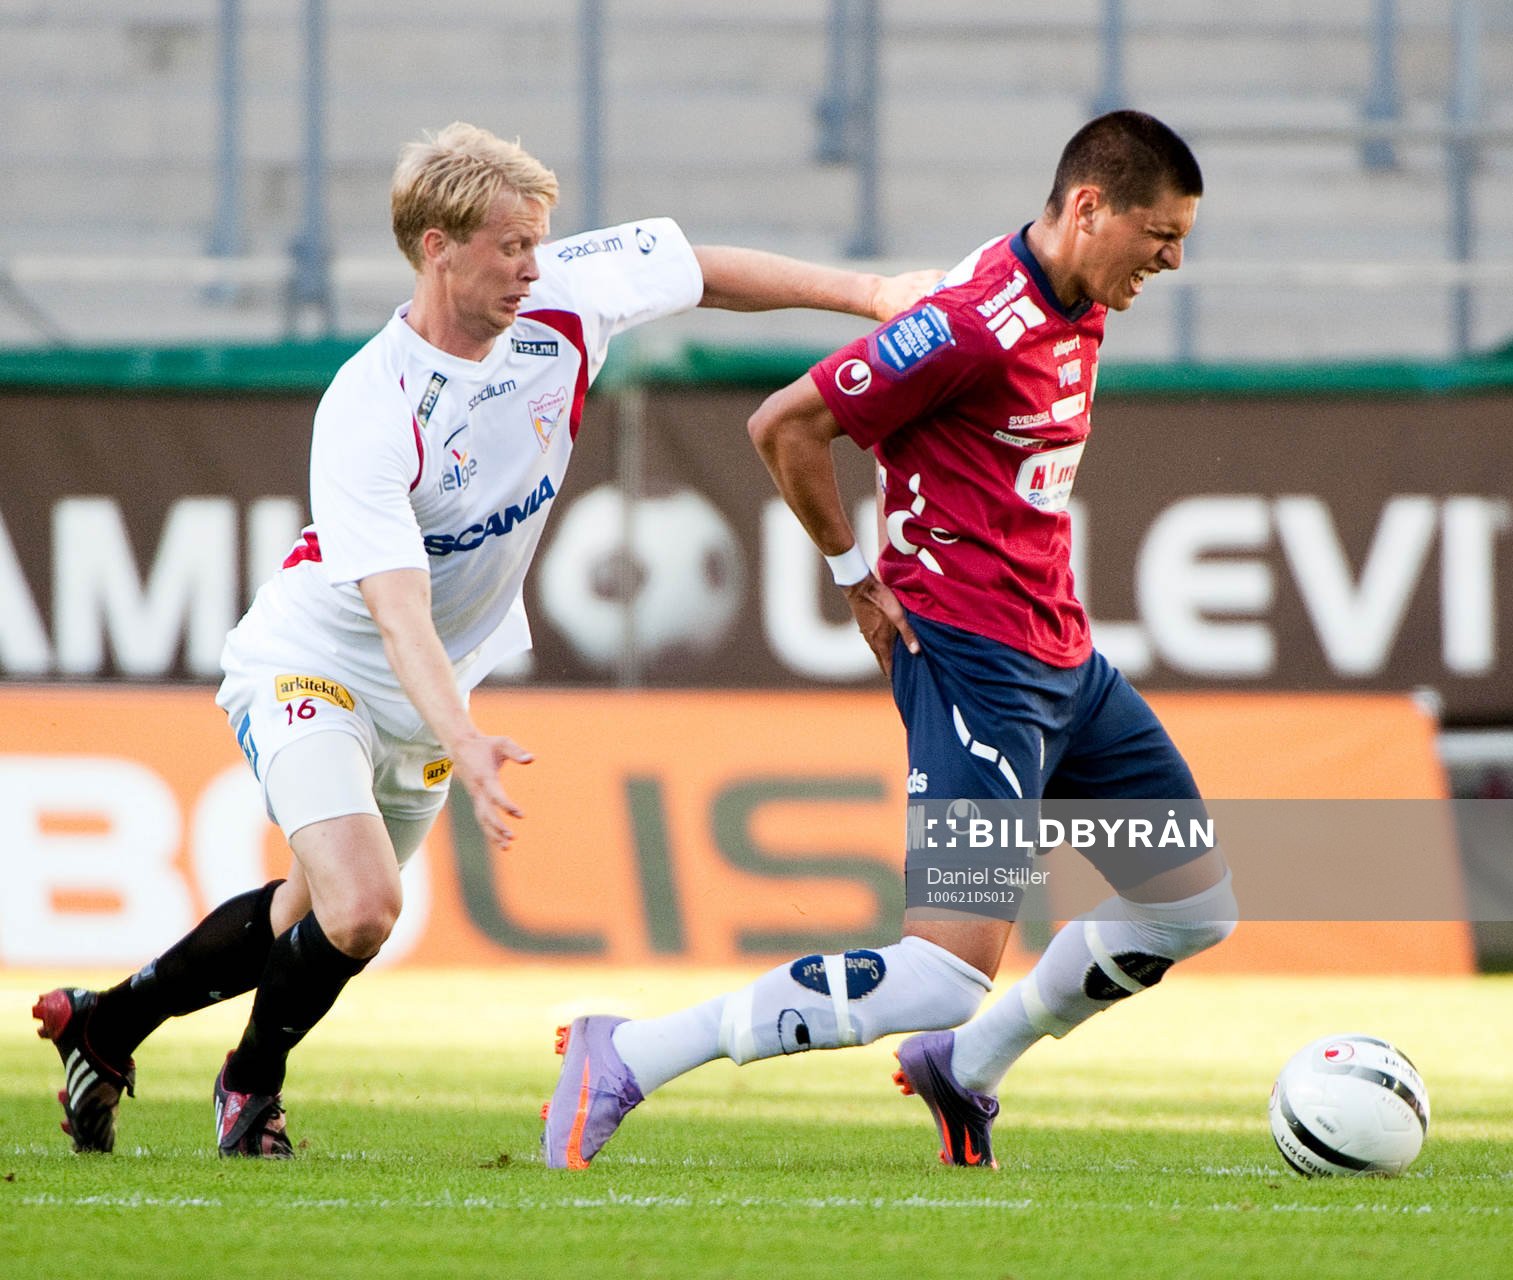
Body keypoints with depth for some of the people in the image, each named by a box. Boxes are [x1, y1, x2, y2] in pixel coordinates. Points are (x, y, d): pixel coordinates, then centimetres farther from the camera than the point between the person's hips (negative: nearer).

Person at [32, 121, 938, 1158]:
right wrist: (465, 746, -53)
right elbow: (398, 614, -39)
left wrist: (866, 292, 3)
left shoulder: (559, 304, -13)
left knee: (320, 913, 15)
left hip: (429, 692, 7)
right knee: (360, 908, -24)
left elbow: (705, 271, 5)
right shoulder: (367, 414, -31)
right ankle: (253, 1082, 4)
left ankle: (104, 1025, 34)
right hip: (313, 667, -7)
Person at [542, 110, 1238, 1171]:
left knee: (1194, 909, 17)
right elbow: (785, 424, -17)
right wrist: (857, 573, -7)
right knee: (948, 976, -19)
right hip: (974, 662, -10)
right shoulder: (977, 322, -21)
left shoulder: (1080, 306, 8)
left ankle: (966, 1068, 30)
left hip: (1063, 659, 10)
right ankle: (624, 1061, -16)